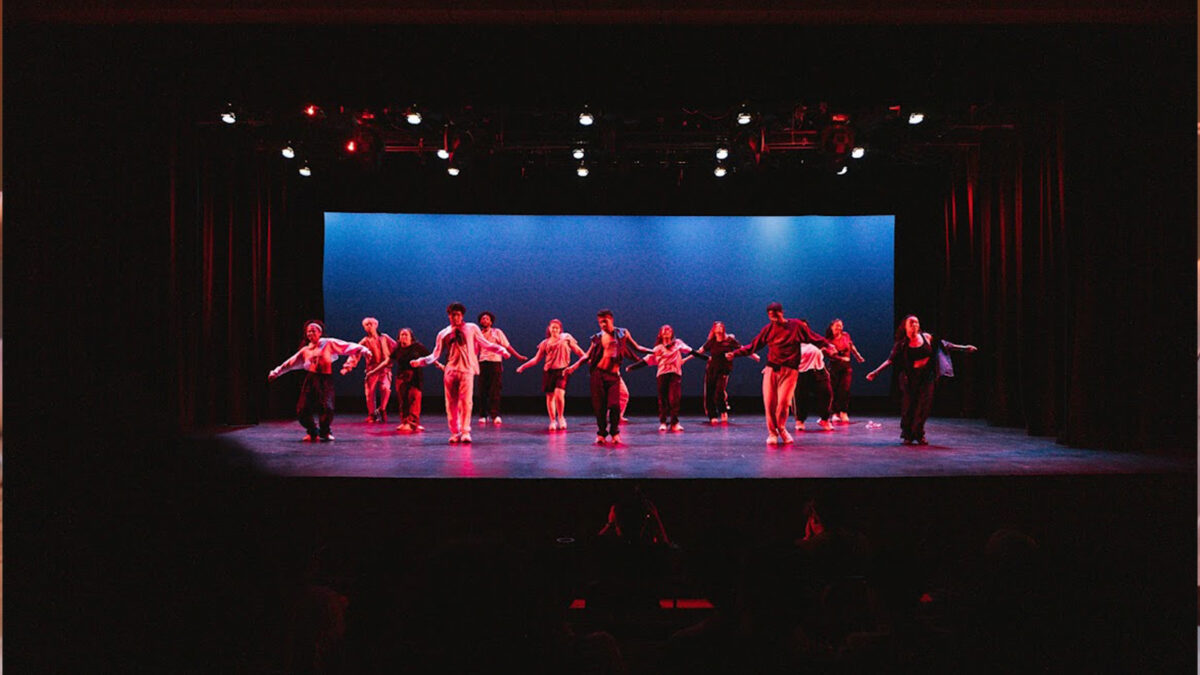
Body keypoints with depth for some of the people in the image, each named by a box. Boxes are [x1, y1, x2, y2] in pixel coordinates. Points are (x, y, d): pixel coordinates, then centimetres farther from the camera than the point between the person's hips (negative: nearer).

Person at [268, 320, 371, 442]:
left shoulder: (328, 343, 4)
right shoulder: (305, 350, 13)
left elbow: (347, 346, -2)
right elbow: (290, 363, 21)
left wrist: (363, 350, -13)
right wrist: (276, 372, 23)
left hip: (325, 380, -4)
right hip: (311, 380, 4)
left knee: (326, 407, -20)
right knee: (302, 410, -4)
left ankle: (325, 432, 7)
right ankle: (312, 432, 20)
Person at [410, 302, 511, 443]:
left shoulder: (471, 328, 11)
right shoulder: (443, 333, 14)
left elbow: (485, 344, 12)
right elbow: (435, 355, 11)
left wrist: (501, 349, -2)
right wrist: (420, 361, -3)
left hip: (467, 370, -2)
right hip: (450, 370, 2)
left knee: (465, 401, -12)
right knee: (451, 403, 0)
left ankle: (465, 432, -10)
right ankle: (454, 433, 8)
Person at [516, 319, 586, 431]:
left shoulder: (566, 338, 7)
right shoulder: (545, 343, 11)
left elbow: (578, 350, 8)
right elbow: (536, 359, 12)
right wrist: (523, 366, 4)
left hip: (562, 370, -3)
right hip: (549, 371, 3)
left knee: (559, 394, -18)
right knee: (550, 396, 3)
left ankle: (561, 417, 4)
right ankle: (553, 421, 14)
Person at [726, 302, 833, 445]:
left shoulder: (796, 325, 4)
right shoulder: (768, 329, 10)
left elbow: (813, 338, 5)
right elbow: (753, 346, 14)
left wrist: (827, 345, -9)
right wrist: (735, 353, 10)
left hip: (789, 370, -2)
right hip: (771, 369, 2)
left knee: (783, 401, -13)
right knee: (769, 402, -6)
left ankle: (781, 428, 14)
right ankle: (772, 432, 11)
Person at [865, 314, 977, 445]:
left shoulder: (926, 337, 4)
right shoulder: (902, 344, -2)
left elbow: (944, 346, 12)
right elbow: (891, 360, -5)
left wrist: (964, 348, 12)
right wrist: (876, 371, -15)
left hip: (926, 376, 2)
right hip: (909, 378, -2)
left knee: (924, 406, -2)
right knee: (908, 406, -2)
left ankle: (918, 435, 11)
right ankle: (907, 435, 12)